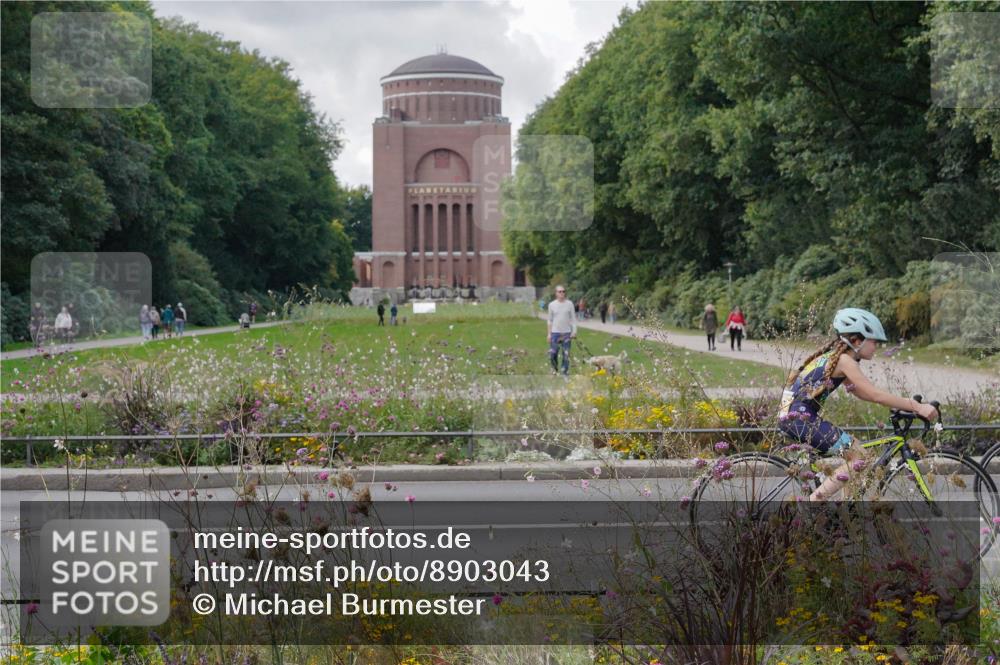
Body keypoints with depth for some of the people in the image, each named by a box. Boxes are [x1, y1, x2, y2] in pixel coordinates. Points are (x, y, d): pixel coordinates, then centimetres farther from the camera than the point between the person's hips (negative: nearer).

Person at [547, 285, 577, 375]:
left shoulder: (569, 304, 2)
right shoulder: (552, 305, 4)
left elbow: (573, 318, 6)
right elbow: (550, 320, 9)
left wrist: (574, 331, -3)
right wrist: (549, 333, 6)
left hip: (567, 333, 0)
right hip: (555, 332, 0)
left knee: (566, 355, 1)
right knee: (552, 354, -3)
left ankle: (565, 373, 10)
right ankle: (555, 369, 20)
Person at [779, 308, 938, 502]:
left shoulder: (834, 356, 17)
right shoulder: (845, 360, -12)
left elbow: (861, 392, 20)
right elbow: (875, 395, -18)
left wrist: (905, 403, 15)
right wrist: (916, 407, -17)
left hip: (790, 414, 10)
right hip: (799, 417, -10)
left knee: (852, 451, 19)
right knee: (860, 457, -7)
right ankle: (813, 502, -10)